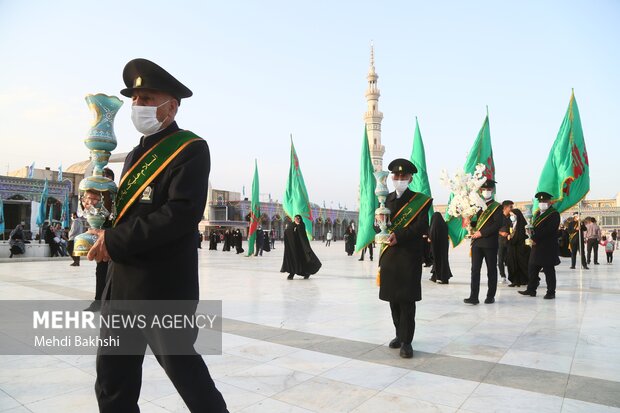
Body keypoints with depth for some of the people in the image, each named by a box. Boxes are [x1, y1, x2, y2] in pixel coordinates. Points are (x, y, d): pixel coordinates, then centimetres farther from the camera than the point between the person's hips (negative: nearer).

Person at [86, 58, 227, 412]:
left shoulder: (191, 149, -11)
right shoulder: (137, 154, 16)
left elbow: (182, 215, -22)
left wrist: (115, 241, -19)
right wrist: (105, 231, 3)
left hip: (164, 288, -8)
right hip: (121, 285, 8)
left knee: (181, 366, 9)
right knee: (113, 380, 16)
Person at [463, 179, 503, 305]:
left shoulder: (497, 207, 0)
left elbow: (498, 224, -12)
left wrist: (482, 233, -17)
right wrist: (470, 222, -2)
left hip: (490, 243, -4)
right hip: (477, 242, 4)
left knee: (491, 270, 6)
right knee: (475, 269, -2)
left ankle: (490, 296, 14)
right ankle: (474, 296, -2)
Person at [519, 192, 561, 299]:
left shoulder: (554, 214, -9)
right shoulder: (538, 213, 16)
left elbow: (548, 230, -20)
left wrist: (535, 238, -17)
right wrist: (533, 237, -1)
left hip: (548, 247, -8)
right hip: (537, 246, 8)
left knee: (548, 270, 0)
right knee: (532, 268, 10)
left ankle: (551, 292, 9)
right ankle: (531, 289, 20)